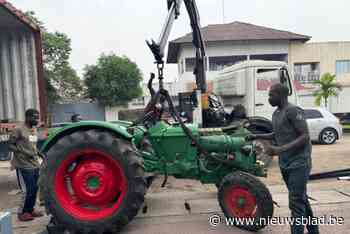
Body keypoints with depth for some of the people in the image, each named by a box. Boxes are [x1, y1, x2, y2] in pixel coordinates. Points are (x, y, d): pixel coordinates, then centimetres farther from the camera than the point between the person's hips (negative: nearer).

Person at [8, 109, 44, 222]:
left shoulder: (34, 130, 11)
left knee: (34, 189, 12)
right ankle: (22, 212, 17)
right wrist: (24, 152, -19)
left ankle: (30, 209, 27)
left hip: (35, 165, 7)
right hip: (24, 166, -7)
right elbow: (10, 145, -10)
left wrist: (38, 153, 6)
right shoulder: (19, 130, -13)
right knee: (27, 191, -1)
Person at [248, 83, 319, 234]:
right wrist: (257, 136, 13)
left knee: (296, 202, -6)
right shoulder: (276, 114, 11)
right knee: (301, 198, 19)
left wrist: (281, 149, -26)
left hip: (298, 163, -8)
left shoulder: (294, 111, -15)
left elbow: (305, 137, -19)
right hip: (285, 164, 8)